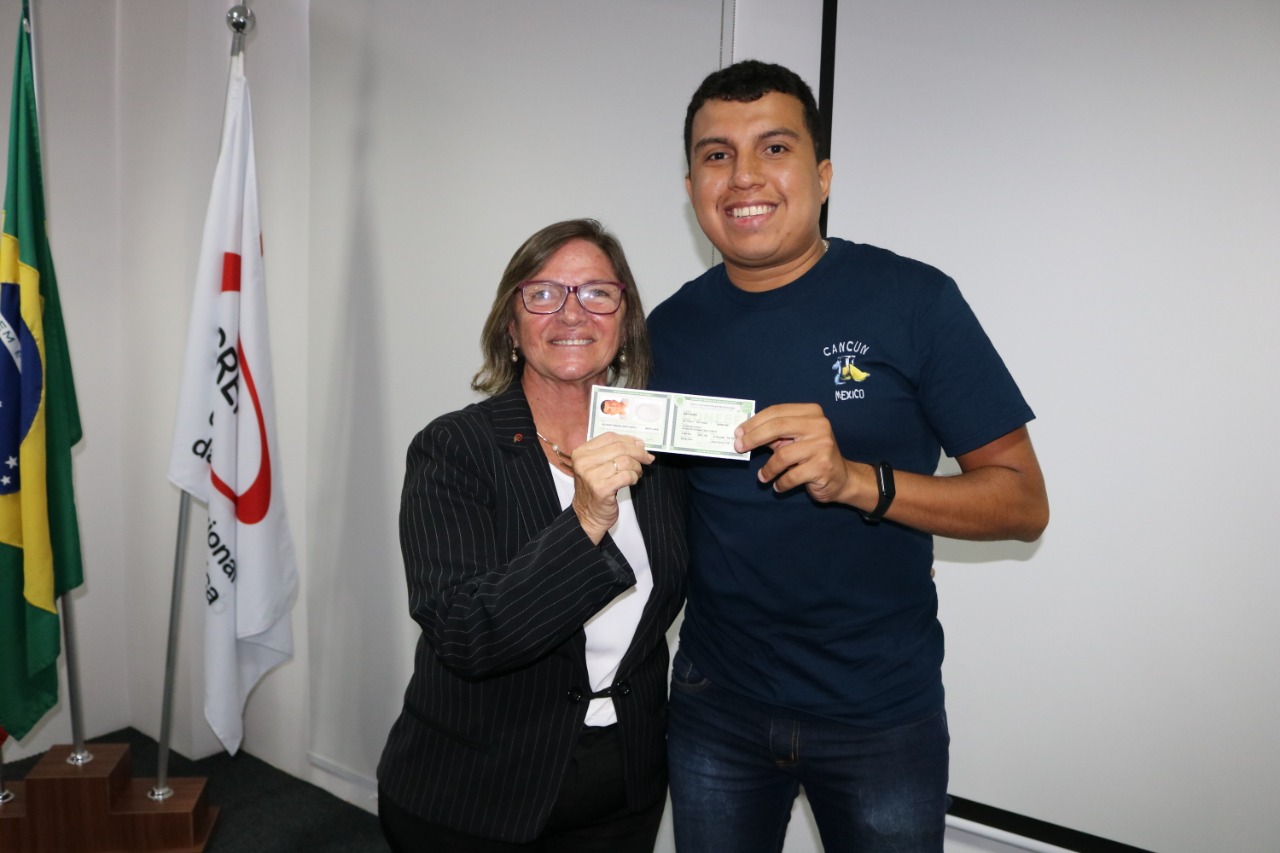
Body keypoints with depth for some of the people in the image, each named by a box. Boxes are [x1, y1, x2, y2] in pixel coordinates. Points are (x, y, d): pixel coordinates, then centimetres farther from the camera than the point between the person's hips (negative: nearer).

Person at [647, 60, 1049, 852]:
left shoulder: (911, 299, -11)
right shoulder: (672, 327, -1)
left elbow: (1024, 503, -11)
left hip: (882, 717, -2)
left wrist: (857, 481, -26)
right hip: (716, 706, 3)